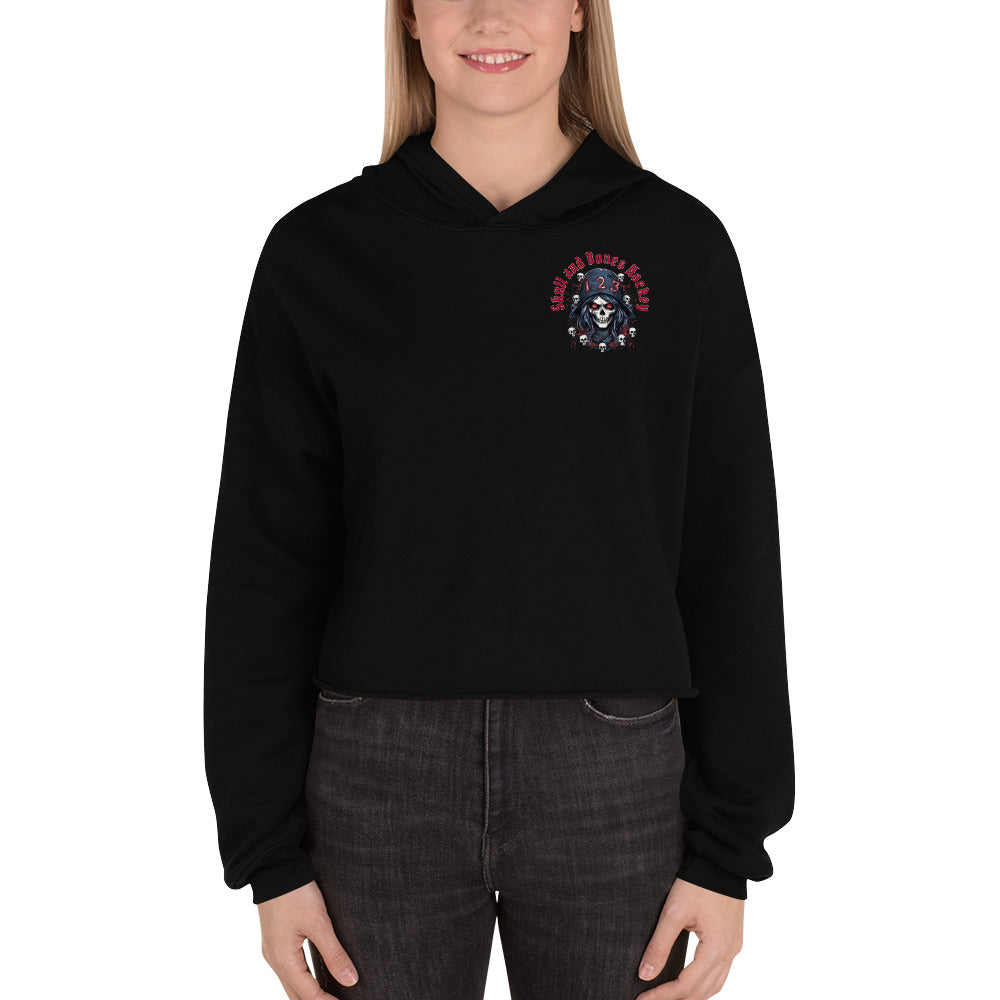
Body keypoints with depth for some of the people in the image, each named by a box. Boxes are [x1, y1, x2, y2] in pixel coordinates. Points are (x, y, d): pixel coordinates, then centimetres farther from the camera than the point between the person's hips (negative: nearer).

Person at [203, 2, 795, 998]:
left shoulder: (679, 244, 0)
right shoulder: (319, 252, 1)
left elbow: (731, 559, 1)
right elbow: (263, 567, 2)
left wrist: (729, 848, 0)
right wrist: (270, 853, 0)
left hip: (616, 780, 0)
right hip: (380, 778, 0)